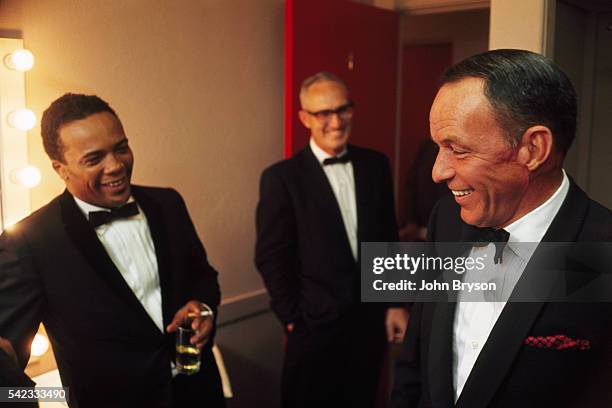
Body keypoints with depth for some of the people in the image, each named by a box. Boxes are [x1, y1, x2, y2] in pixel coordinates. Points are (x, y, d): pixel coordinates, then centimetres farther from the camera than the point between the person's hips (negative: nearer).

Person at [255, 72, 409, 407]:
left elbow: (388, 239, 8)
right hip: (315, 326, -3)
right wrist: (292, 319, -6)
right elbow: (271, 257, -8)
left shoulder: (375, 165, 3)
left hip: (371, 320, 4)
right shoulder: (282, 178, -10)